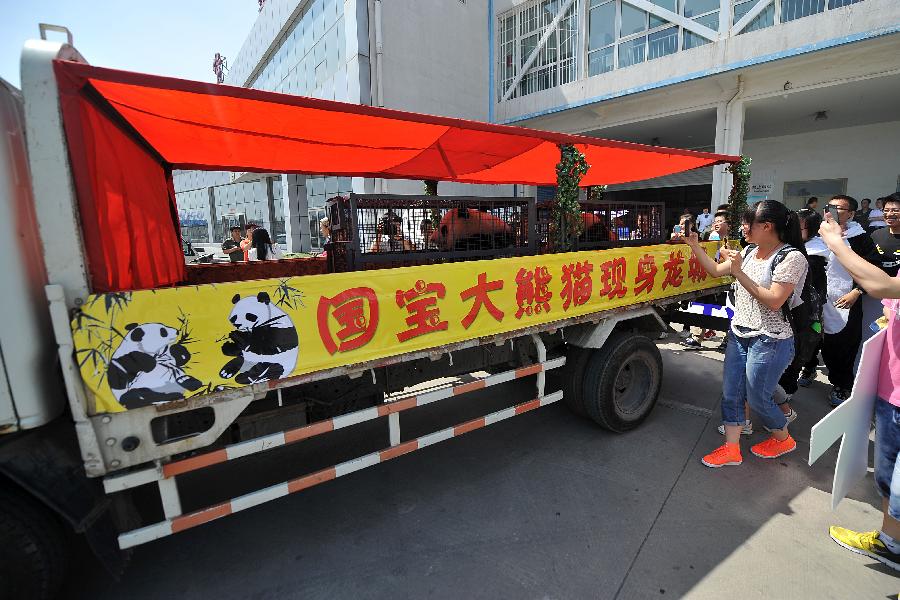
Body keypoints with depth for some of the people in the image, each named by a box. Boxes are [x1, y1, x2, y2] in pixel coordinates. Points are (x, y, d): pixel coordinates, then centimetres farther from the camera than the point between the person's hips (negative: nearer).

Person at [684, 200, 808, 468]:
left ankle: (784, 439, 35)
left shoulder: (792, 257, -15)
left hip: (769, 341, -7)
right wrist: (695, 246, 5)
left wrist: (739, 272, -24)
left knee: (757, 398, 6)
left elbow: (773, 302, -22)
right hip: (738, 334, 7)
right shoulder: (750, 251, 5)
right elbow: (715, 270, 14)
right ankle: (731, 449, 19)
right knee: (731, 393, 8)